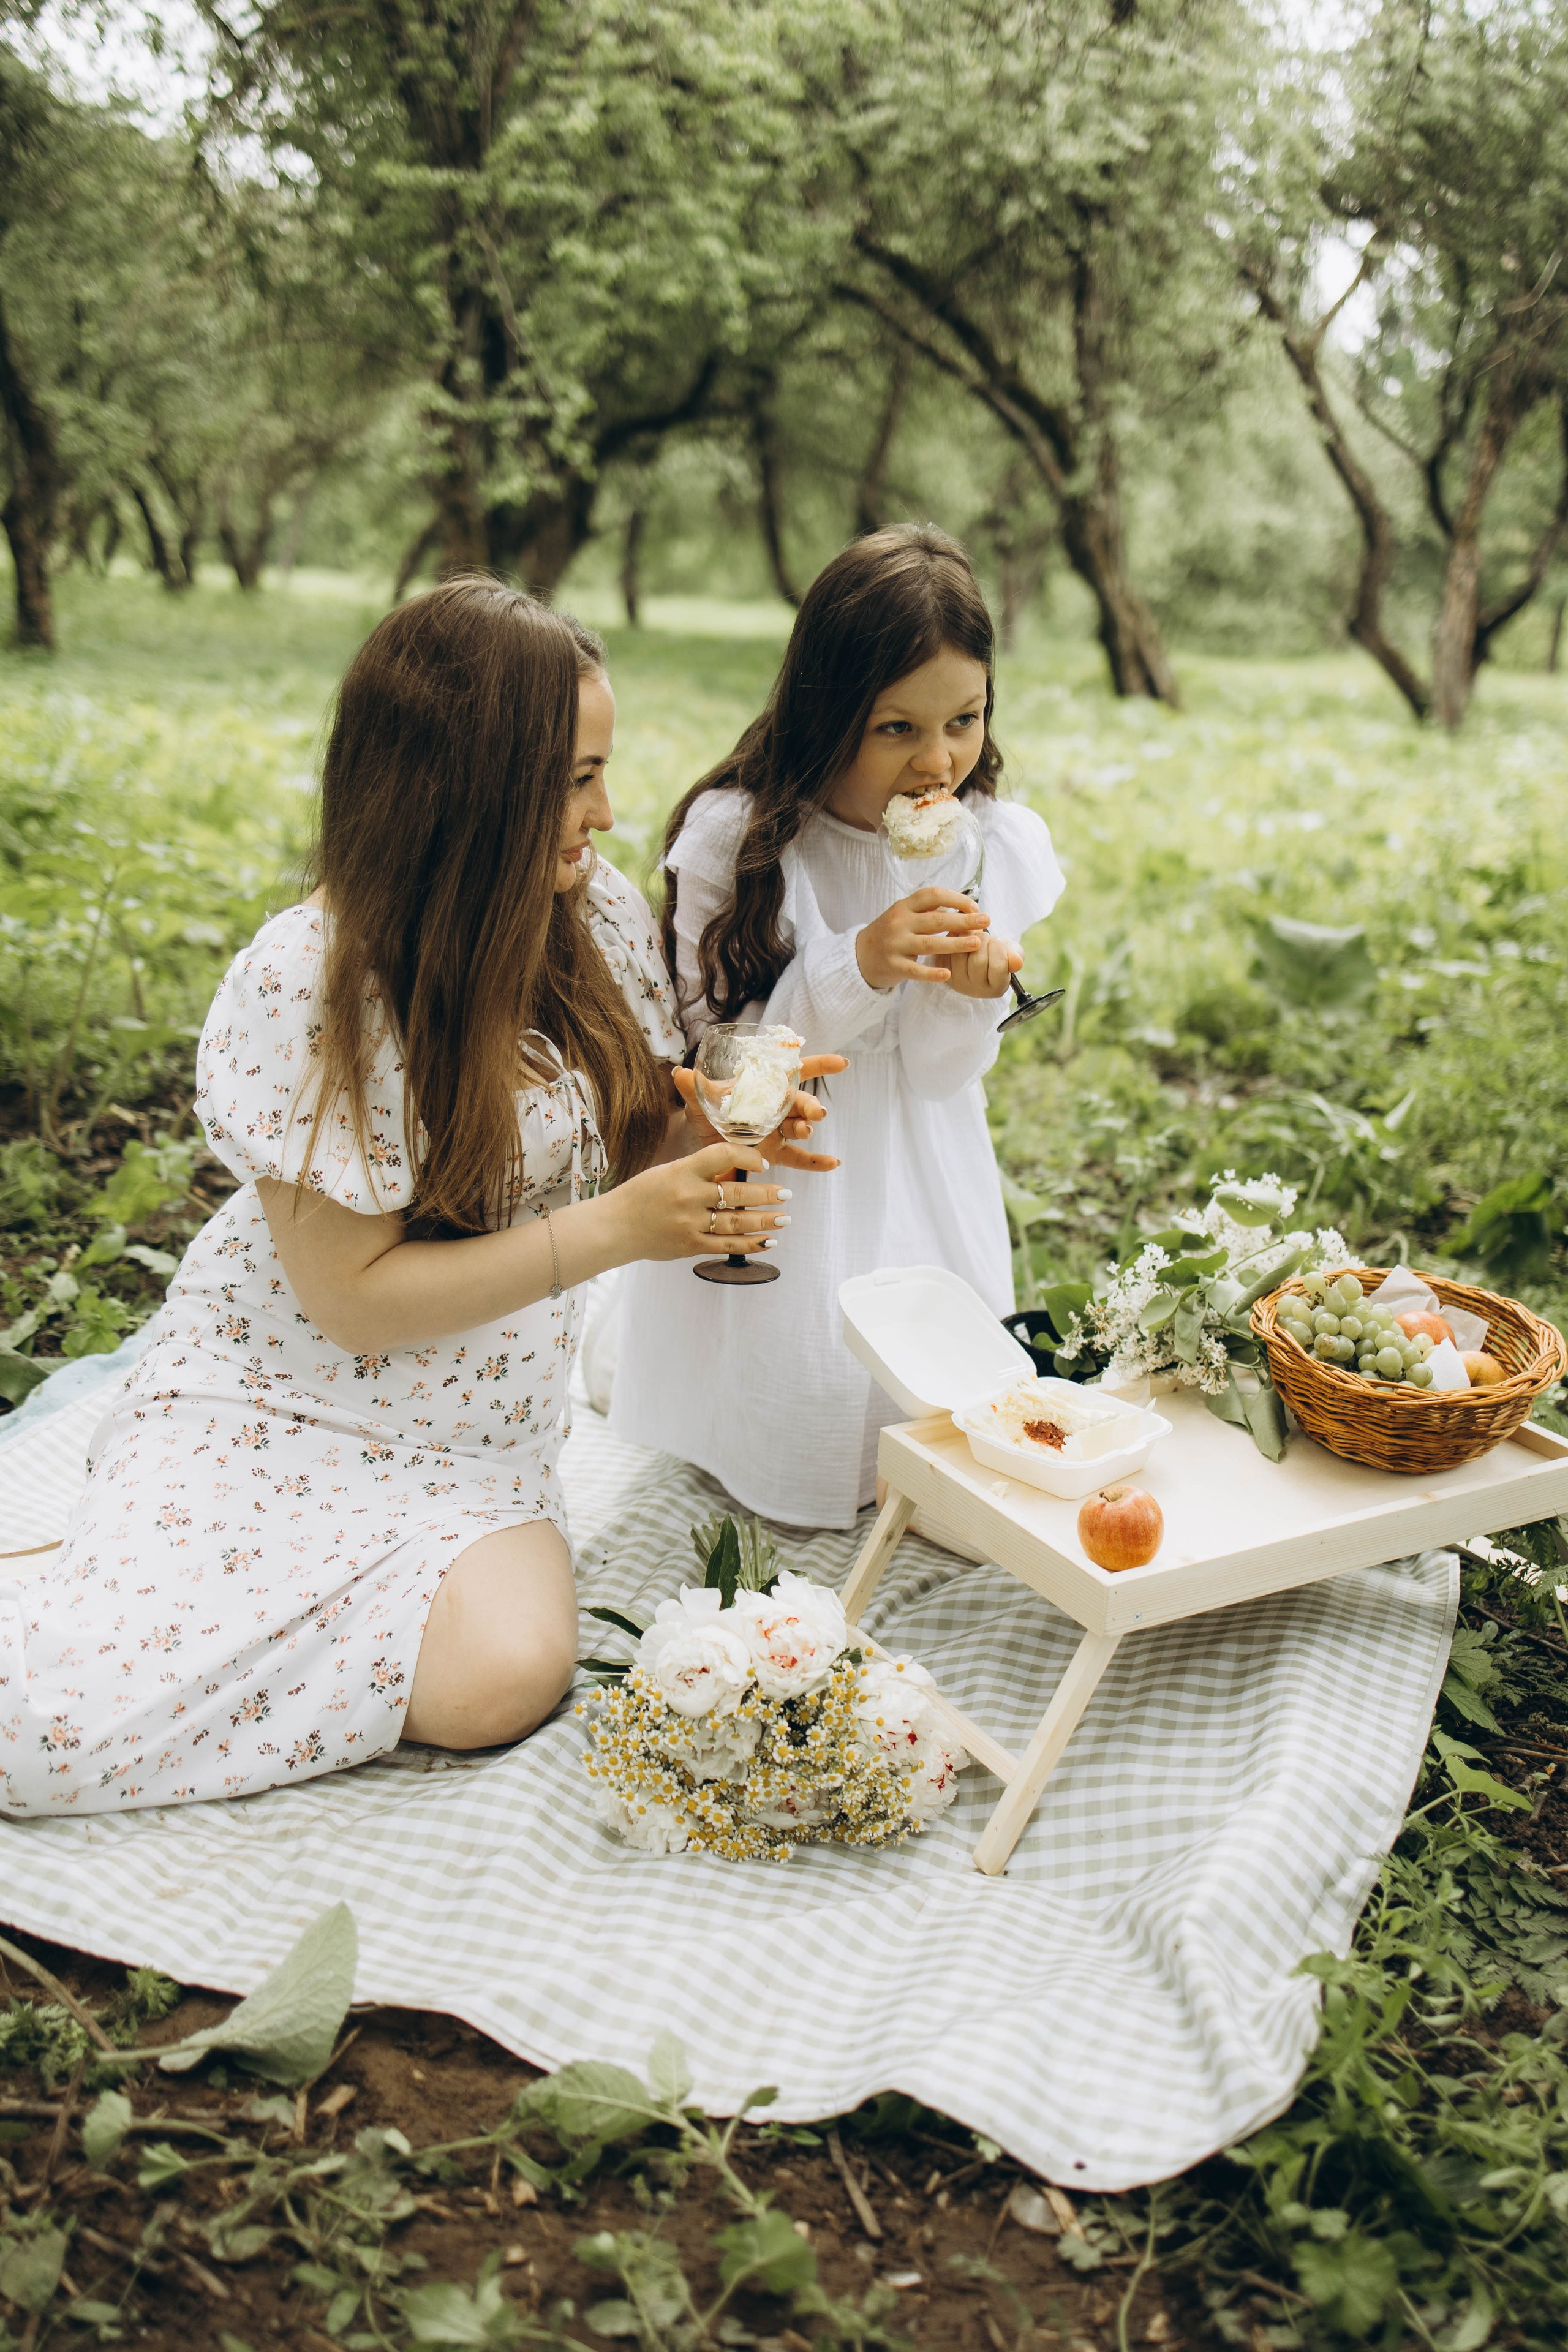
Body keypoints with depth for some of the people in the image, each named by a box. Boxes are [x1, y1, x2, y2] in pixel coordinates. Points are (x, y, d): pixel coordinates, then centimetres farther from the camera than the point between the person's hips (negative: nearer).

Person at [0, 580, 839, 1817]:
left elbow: (639, 1135, 9)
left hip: (476, 1436, 5)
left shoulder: (604, 916, -4)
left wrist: (720, 1143, -14)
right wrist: (614, 1228, -24)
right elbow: (354, 1296, -19)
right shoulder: (305, 982, -20)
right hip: (279, 1404, -4)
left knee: (507, 1671, -25)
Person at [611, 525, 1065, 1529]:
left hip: (919, 1196, 3)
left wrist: (969, 994, -29)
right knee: (793, 1427, 3)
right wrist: (858, 969, -30)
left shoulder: (1000, 844, -8)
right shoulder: (734, 836, -18)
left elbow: (942, 1075, -5)